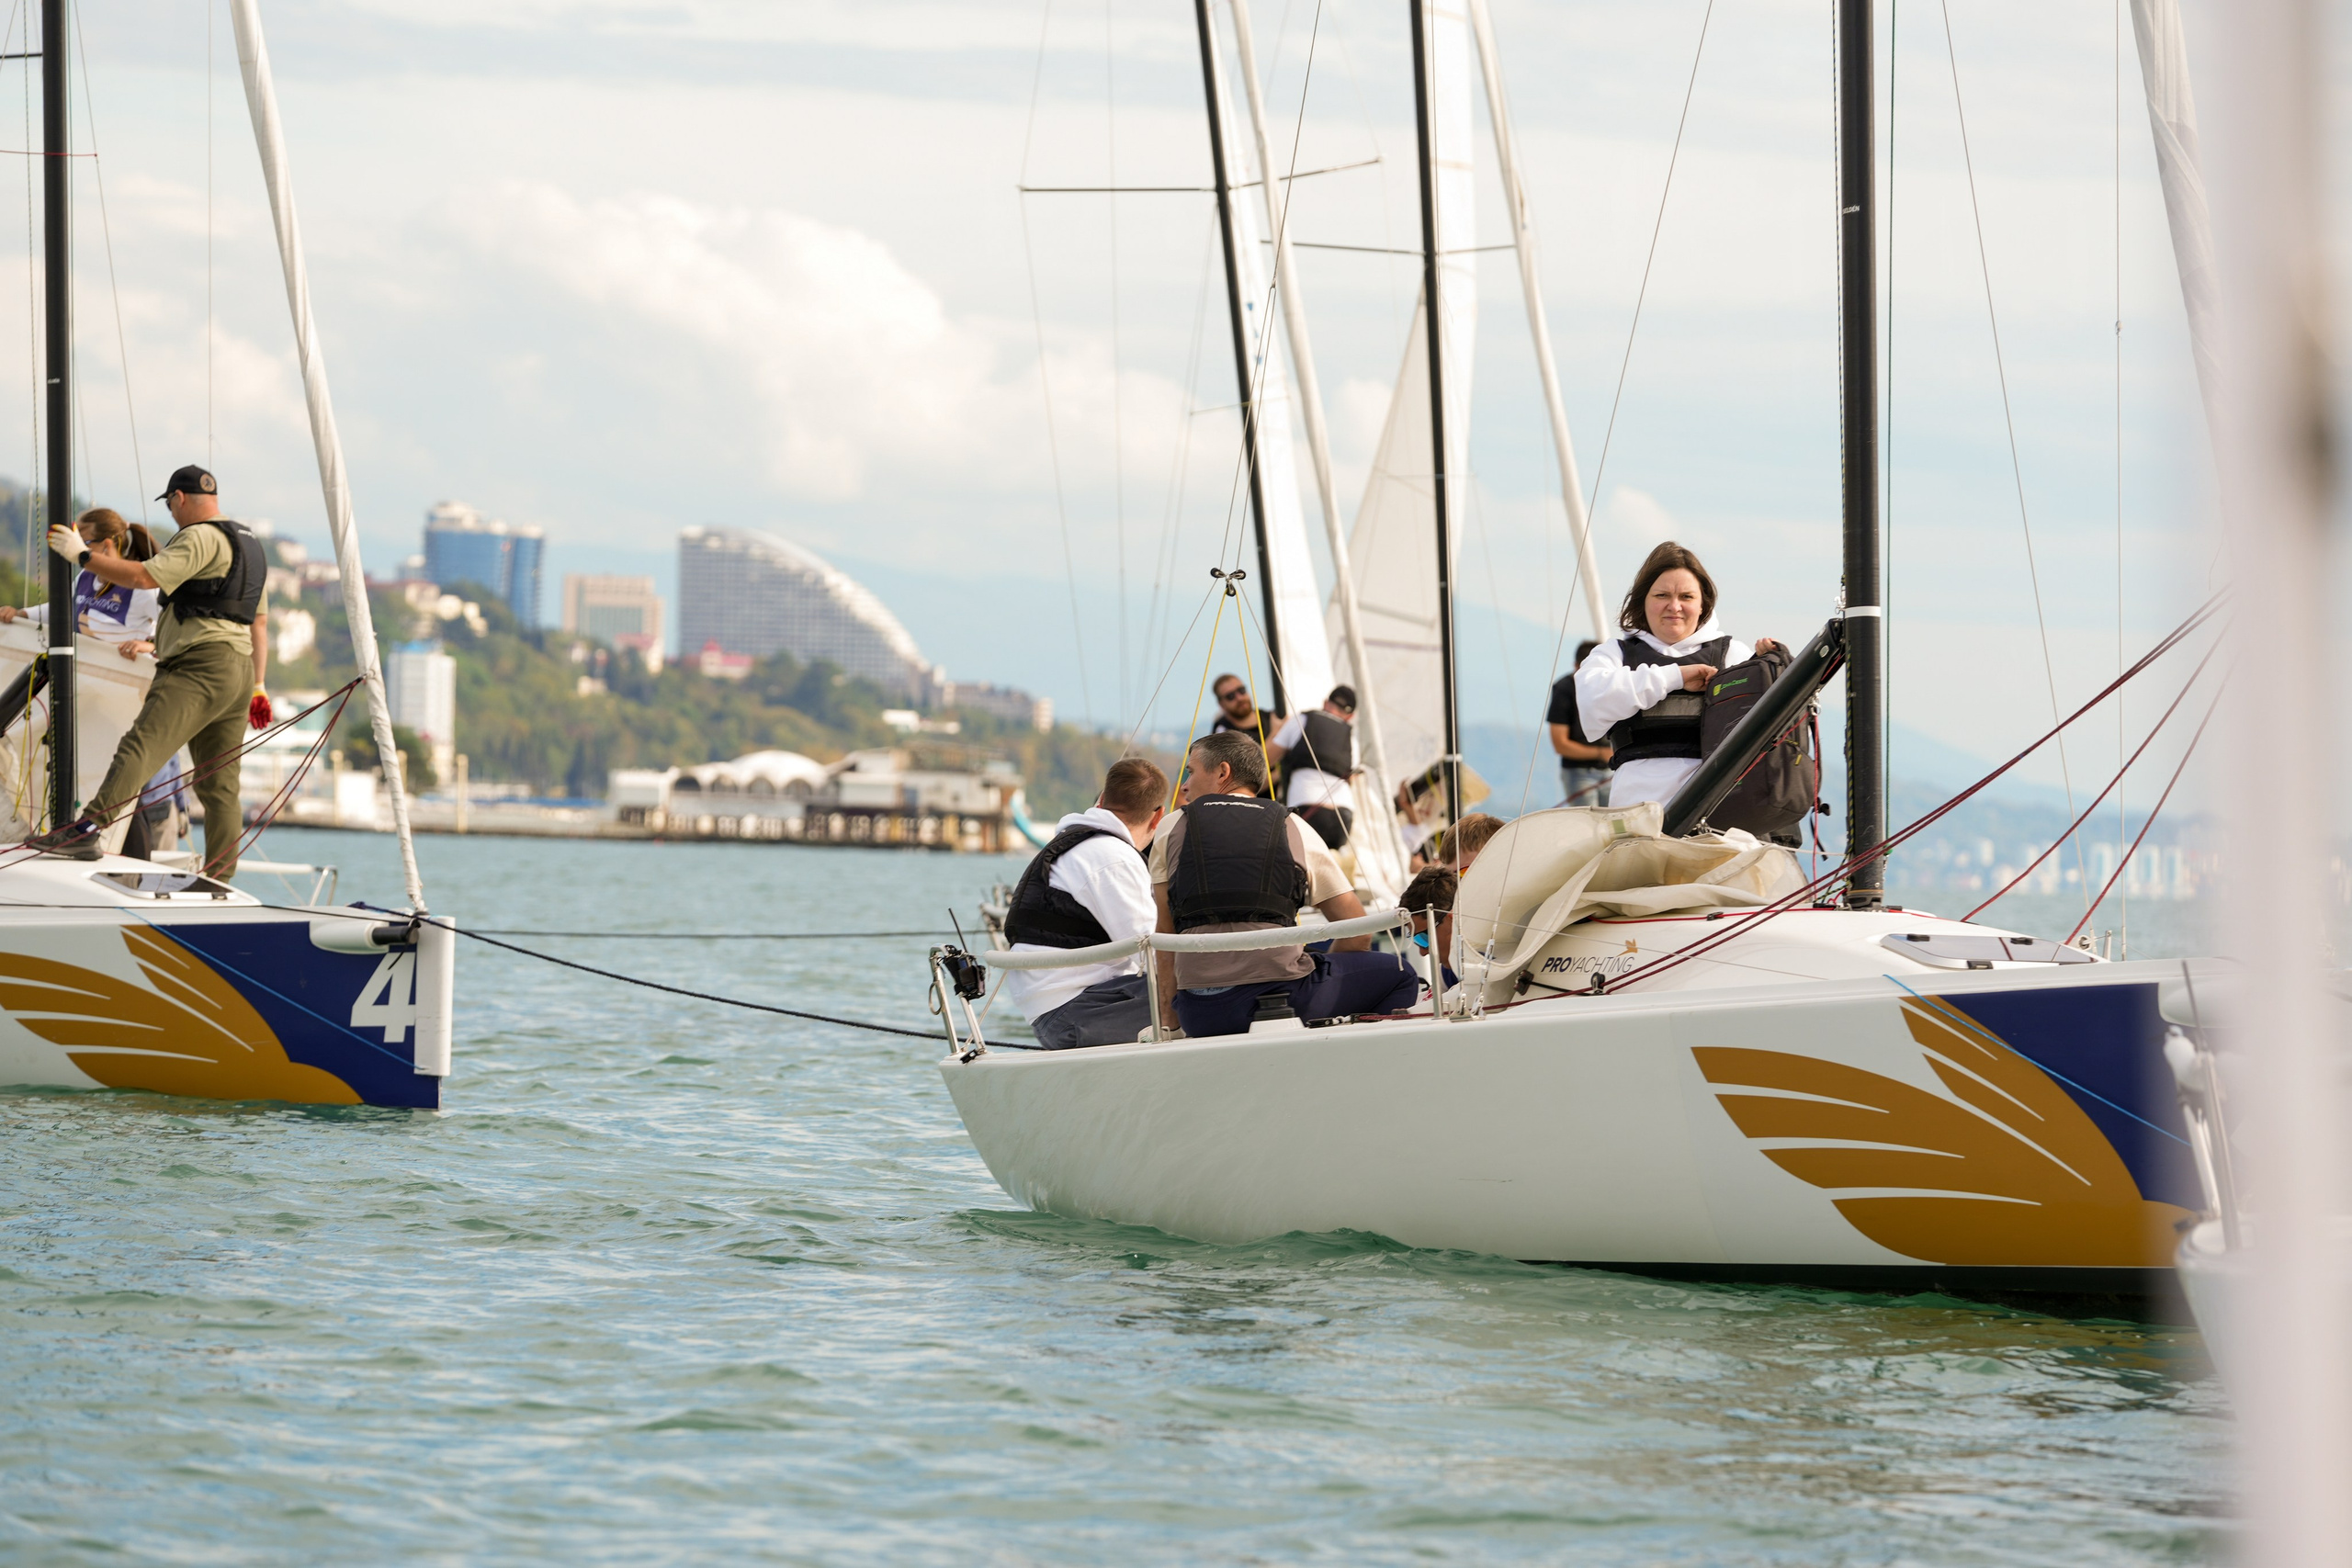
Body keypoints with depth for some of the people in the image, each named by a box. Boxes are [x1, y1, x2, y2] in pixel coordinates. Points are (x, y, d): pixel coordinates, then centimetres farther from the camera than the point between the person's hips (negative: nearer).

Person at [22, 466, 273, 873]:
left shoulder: (200, 538, -7)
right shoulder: (248, 542, 25)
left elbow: (142, 576, -17)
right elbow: (260, 621, 28)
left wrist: (80, 554, -7)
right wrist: (257, 687, 29)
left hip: (199, 665, -10)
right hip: (238, 671, 10)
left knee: (140, 746, -24)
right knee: (219, 787, 9)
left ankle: (88, 829, -39)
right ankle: (220, 882, 8)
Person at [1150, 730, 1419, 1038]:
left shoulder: (1171, 830, 15)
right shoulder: (1295, 830, 13)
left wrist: (1168, 1022, 16)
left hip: (1200, 1013, 3)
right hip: (1283, 993, -2)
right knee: (1397, 974, 18)